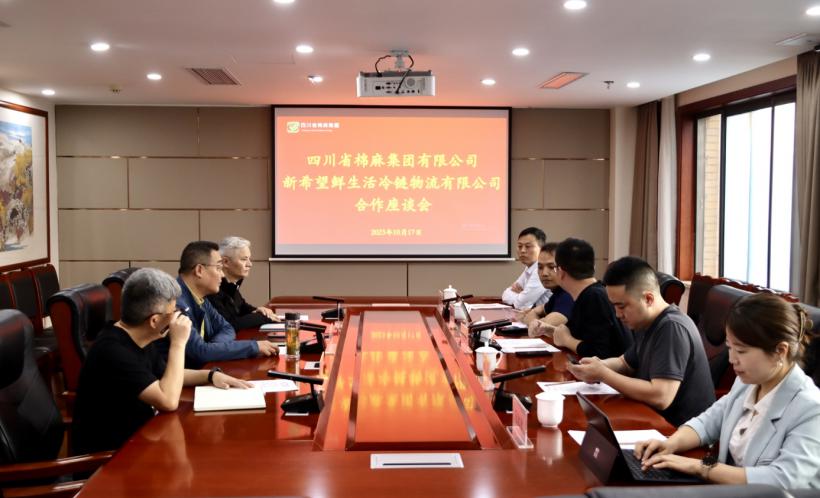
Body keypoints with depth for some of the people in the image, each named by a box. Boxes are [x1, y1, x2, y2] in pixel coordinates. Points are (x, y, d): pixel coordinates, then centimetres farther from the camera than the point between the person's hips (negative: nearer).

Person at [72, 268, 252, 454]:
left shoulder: (141, 340, 3)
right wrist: (178, 343, -24)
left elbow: (165, 375, 19)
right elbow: (169, 401, -29)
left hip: (136, 435, 8)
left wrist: (212, 375, 4)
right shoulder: (113, 351, -26)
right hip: (107, 453, -8)